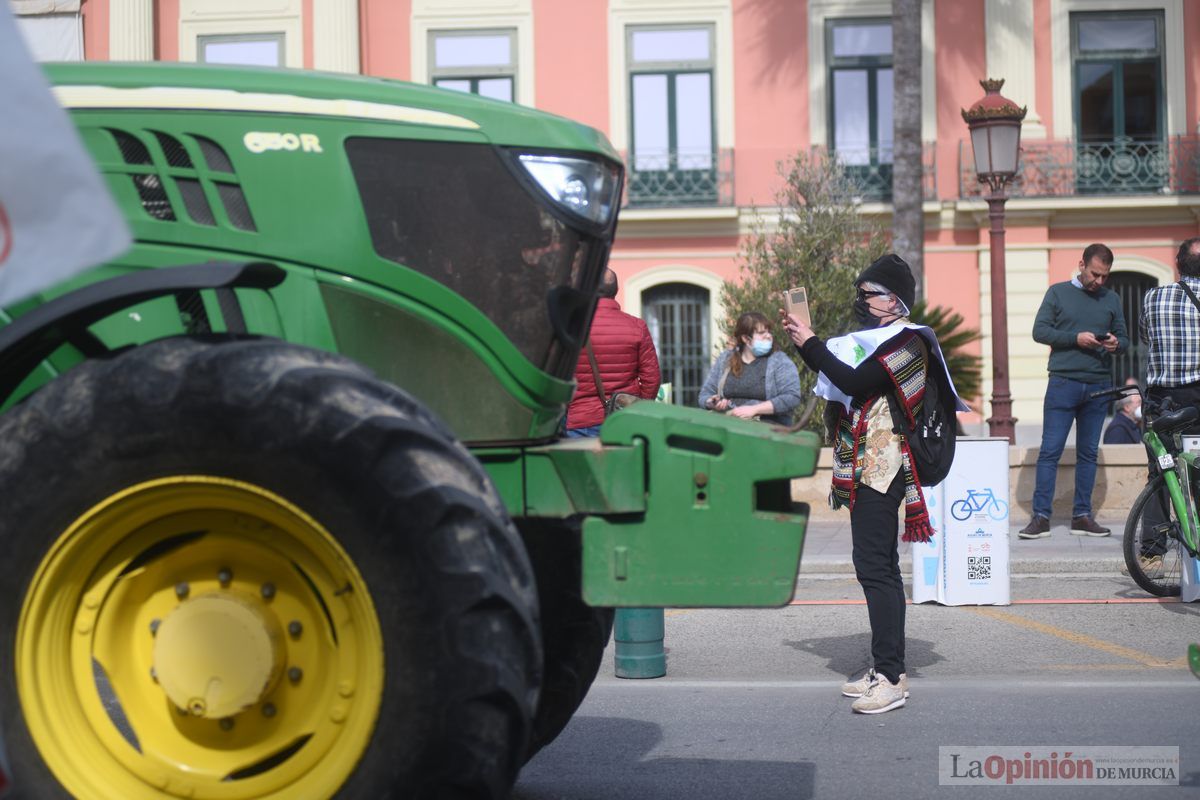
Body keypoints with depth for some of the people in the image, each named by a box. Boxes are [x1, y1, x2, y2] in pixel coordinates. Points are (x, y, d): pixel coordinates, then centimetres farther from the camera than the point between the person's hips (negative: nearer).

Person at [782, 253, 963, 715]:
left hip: (879, 469, -11)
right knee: (877, 567, 13)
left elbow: (854, 382, -23)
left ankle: (891, 677, -13)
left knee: (875, 567, -13)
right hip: (869, 468, 11)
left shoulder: (905, 342, -12)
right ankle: (886, 669, 21)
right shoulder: (879, 338, 21)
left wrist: (809, 343, -16)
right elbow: (839, 376, 20)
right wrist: (802, 339, 9)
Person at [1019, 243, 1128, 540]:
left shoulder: (1111, 299, 14)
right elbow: (1039, 330, -1)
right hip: (1063, 384, -3)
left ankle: (1082, 516, 14)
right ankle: (1041, 517, -4)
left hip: (1098, 387, 4)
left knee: (1088, 453, 7)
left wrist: (1116, 344, -8)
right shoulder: (1058, 292, 4)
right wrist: (1075, 339, -14)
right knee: (1050, 451, -6)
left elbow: (1124, 339, 15)